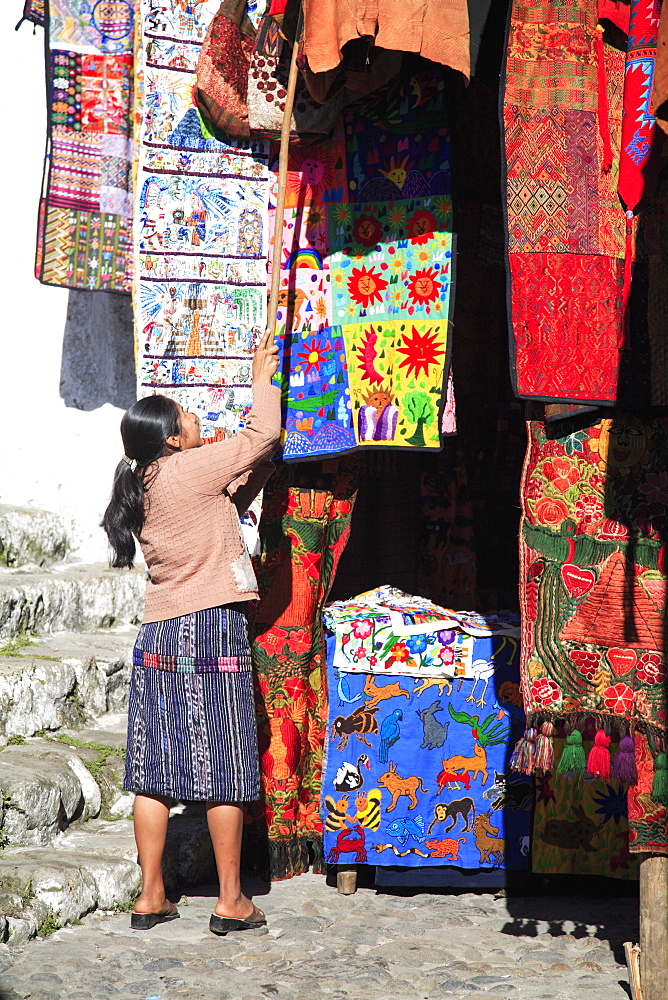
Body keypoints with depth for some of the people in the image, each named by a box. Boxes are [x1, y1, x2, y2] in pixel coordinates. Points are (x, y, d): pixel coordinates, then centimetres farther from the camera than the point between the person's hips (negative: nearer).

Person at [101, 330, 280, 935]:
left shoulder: (142, 487, 12)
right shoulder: (191, 468, -10)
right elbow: (265, 434, -2)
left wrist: (254, 478, 16)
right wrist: (263, 380, 12)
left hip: (158, 635, 7)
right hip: (212, 630, -7)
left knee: (153, 769, 7)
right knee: (223, 769, -1)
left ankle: (151, 897, 11)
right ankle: (232, 902, 3)